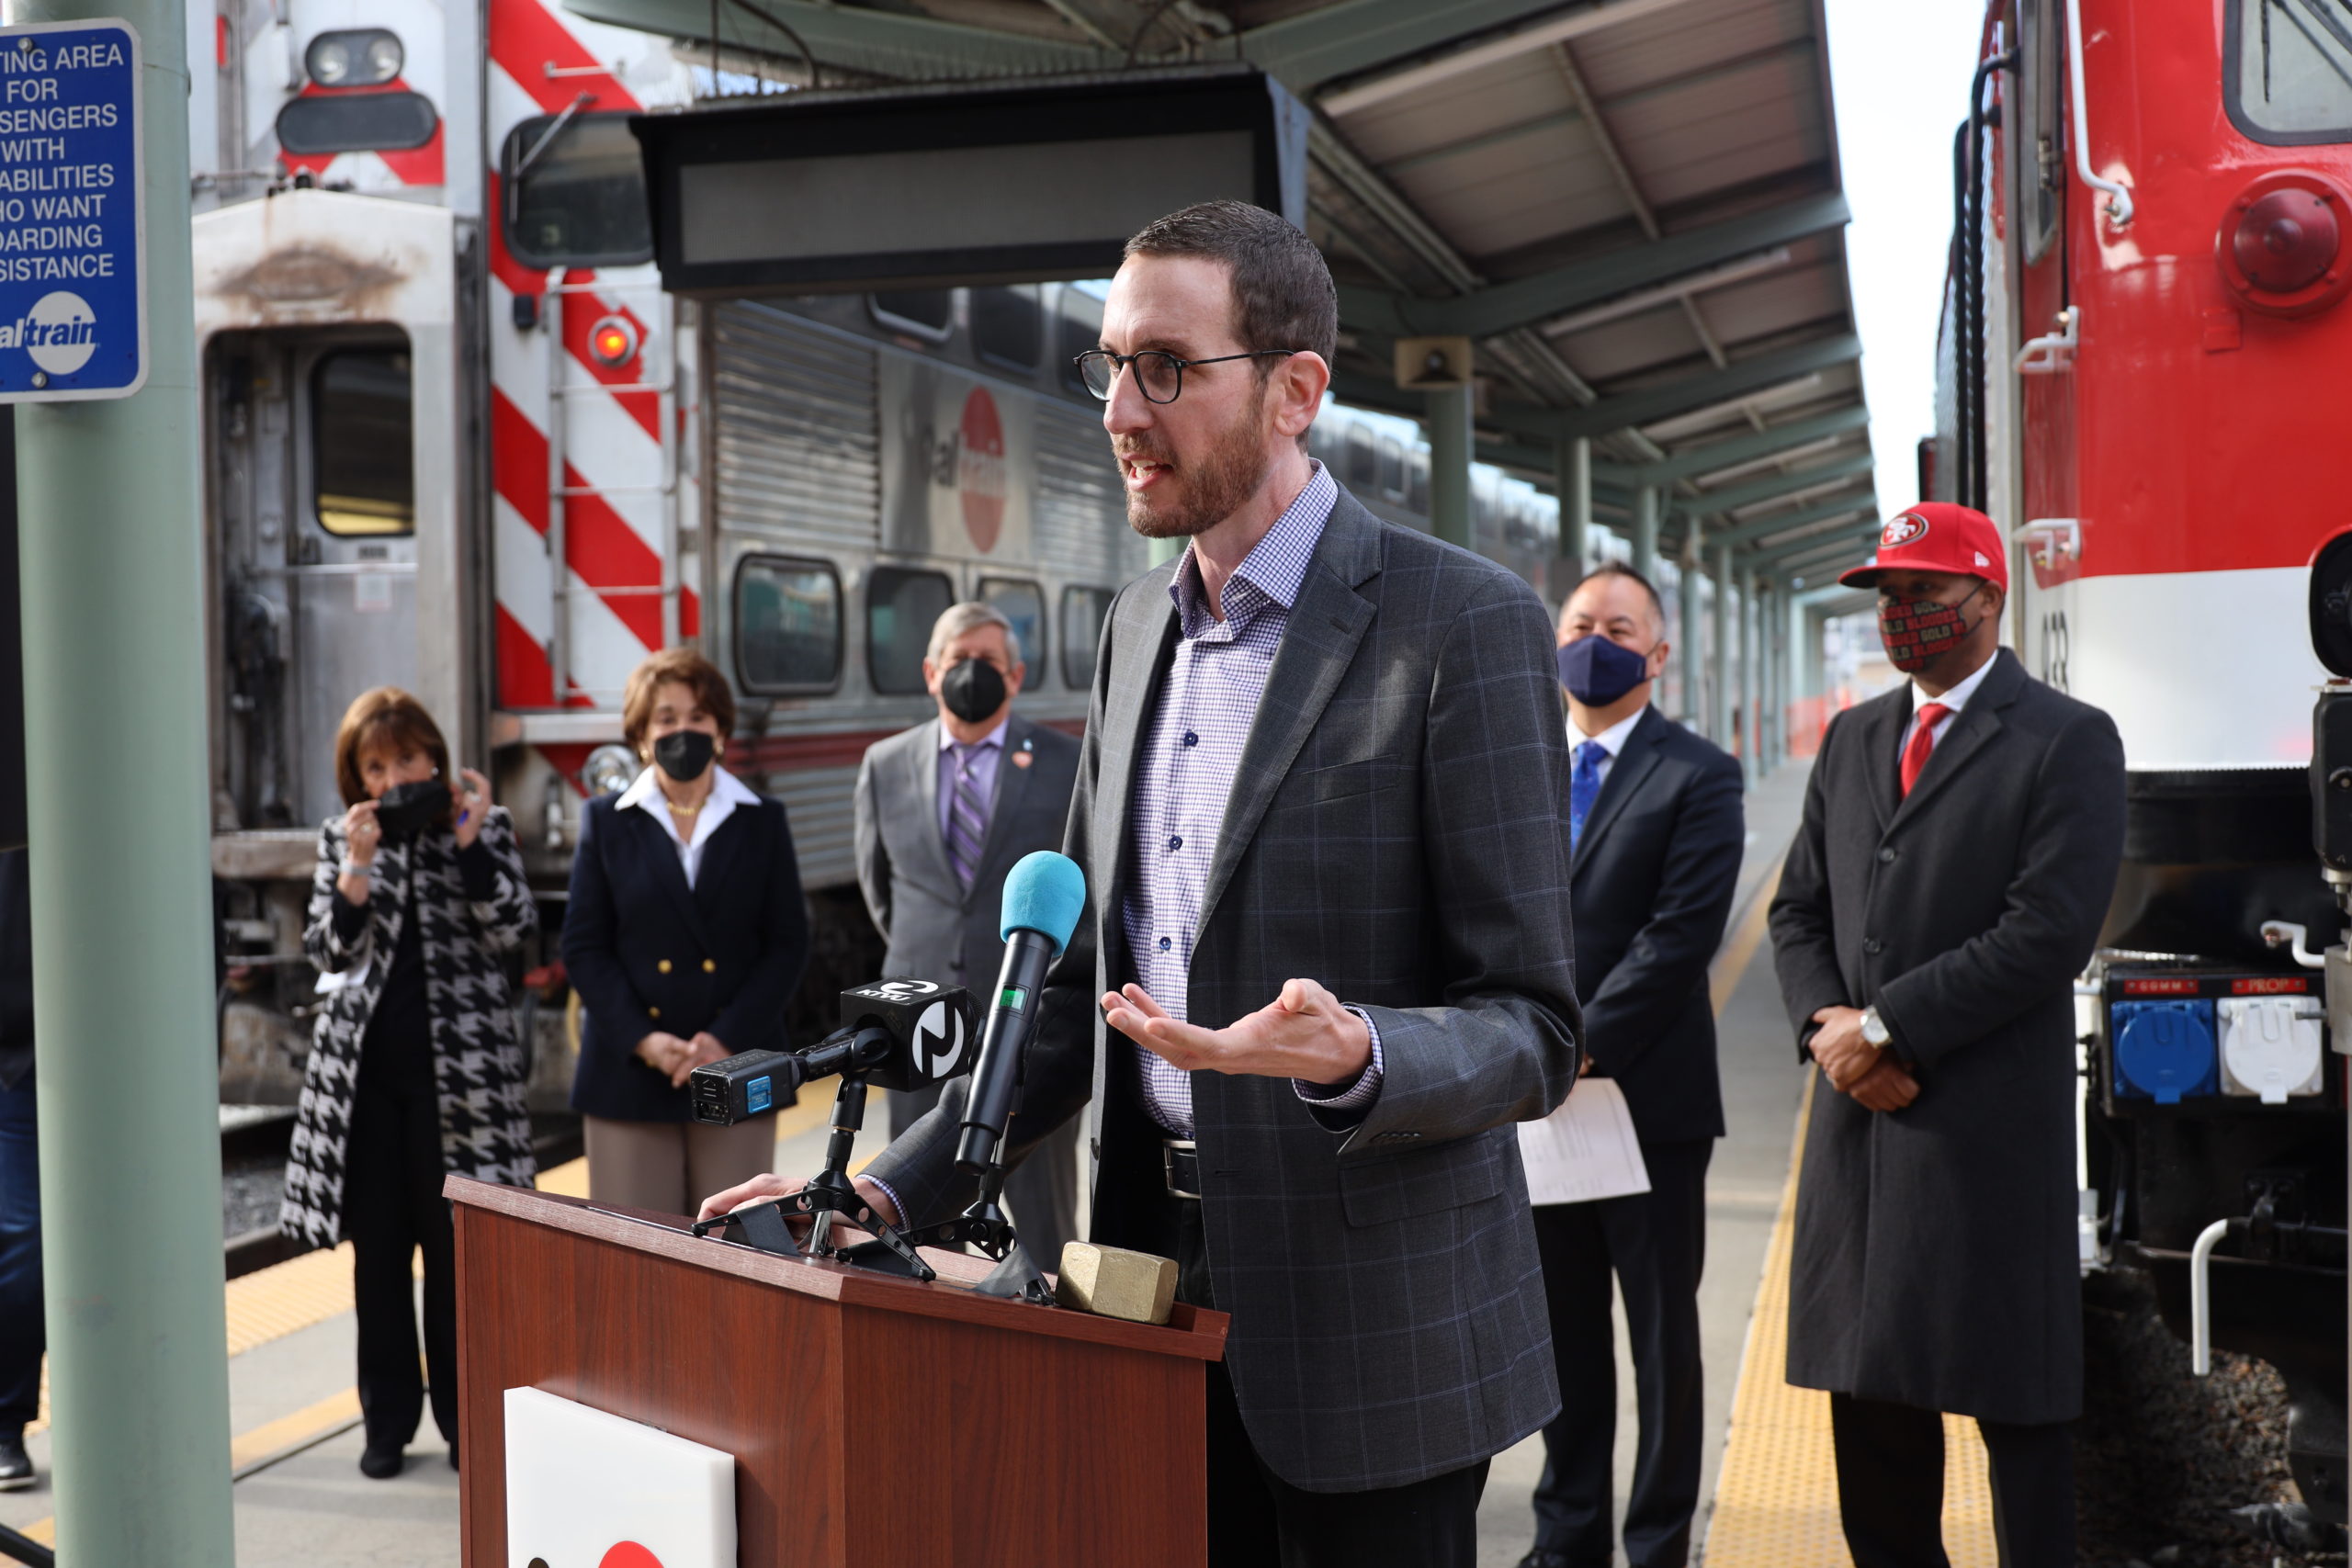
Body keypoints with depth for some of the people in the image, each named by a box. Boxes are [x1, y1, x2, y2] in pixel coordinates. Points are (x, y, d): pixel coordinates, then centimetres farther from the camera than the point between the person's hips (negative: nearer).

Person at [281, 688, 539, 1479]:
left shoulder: (483, 826, 3)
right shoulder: (342, 839, 8)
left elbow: (514, 930, -8)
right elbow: (328, 953, 0)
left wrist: (468, 843, -14)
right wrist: (358, 869, -13)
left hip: (457, 1064, -2)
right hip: (364, 1062, 2)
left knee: (455, 1243, 0)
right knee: (378, 1244, 7)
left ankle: (464, 1414, 14)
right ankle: (388, 1420, 18)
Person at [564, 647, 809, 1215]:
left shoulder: (763, 821, 8)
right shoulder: (605, 821, 7)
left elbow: (787, 944, 3)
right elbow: (583, 947, 3)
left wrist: (728, 1040, -10)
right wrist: (642, 1039, -11)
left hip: (738, 1070, 0)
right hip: (630, 1075, 0)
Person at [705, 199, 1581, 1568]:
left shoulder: (1468, 624, -13)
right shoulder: (1140, 626, 10)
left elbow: (1531, 1030, -13)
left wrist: (1352, 1058, -32)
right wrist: (897, 1186, 5)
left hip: (1366, 1332, -6)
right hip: (1157, 1274, 6)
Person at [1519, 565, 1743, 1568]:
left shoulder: (1697, 777, -5)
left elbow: (1681, 935, -14)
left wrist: (1583, 1049, -18)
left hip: (1646, 1098, -4)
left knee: (1663, 1337, 7)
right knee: (1562, 1332, 13)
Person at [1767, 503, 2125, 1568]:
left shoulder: (2068, 741, -5)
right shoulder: (1851, 739, 15)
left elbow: (2051, 931, -15)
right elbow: (1799, 907, 15)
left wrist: (1887, 1027, -15)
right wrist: (1826, 1025, -4)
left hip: (1991, 1121, -6)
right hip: (1859, 1117, 6)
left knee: (2014, 1397, 2)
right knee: (1868, 1381, 12)